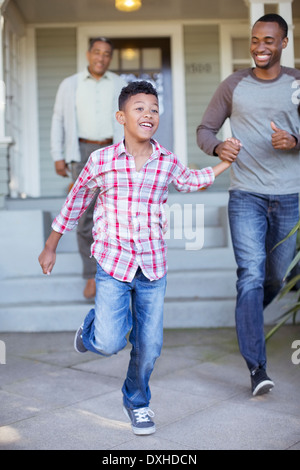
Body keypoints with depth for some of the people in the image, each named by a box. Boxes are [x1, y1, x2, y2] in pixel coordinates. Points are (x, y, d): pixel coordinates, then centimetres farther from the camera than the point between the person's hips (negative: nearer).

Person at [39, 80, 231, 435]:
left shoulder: (168, 162, 0)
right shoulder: (101, 160, -6)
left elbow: (189, 181, 25)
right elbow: (76, 200, 7)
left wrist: (227, 162, 18)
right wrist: (51, 246, 15)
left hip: (153, 265, 3)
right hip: (113, 262, -2)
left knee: (149, 345, 8)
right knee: (108, 344, -13)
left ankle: (136, 401, 35)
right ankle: (92, 326, 24)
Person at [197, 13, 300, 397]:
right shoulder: (233, 85, 7)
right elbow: (205, 129, 10)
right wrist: (218, 147, -13)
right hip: (246, 196, -1)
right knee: (251, 275, -12)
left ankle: (246, 320, 43)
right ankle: (257, 367, -9)